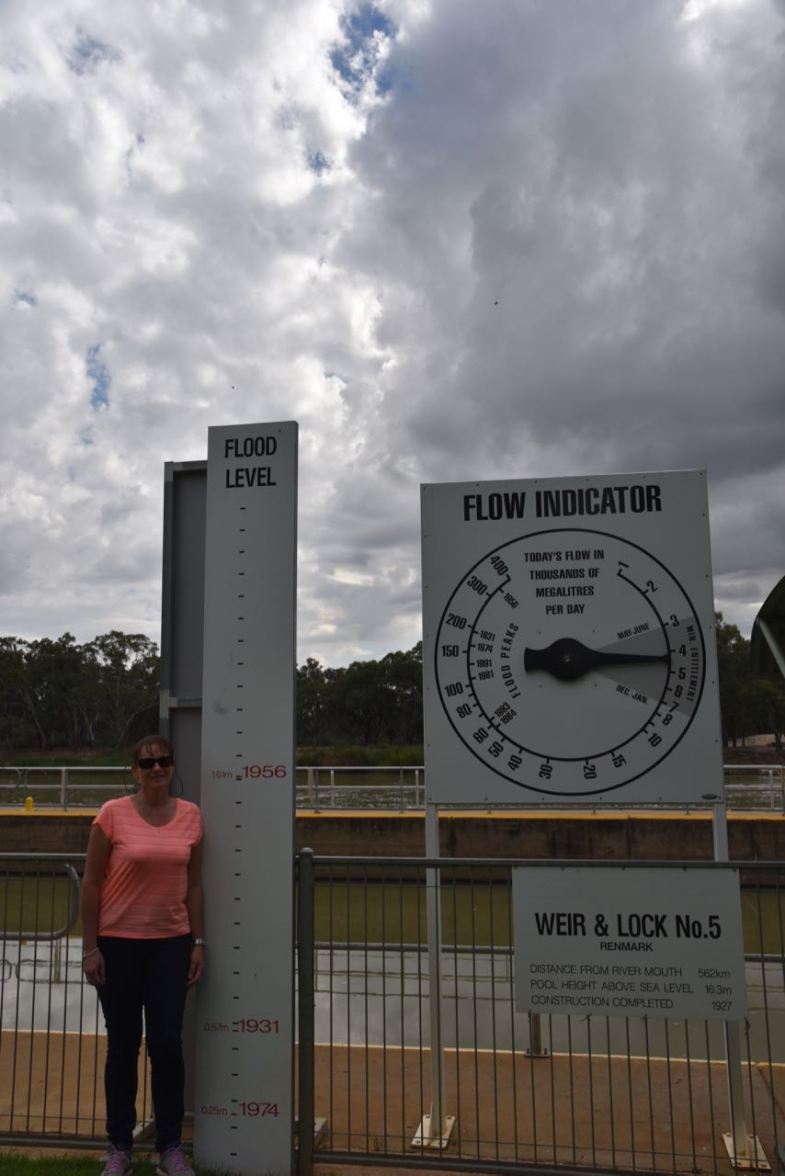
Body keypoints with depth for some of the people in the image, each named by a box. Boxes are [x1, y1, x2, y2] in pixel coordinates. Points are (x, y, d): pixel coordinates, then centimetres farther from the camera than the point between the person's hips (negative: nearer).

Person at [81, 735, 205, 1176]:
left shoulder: (190, 815, -1)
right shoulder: (113, 814, -9)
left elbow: (194, 884, 5)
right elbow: (92, 883, -5)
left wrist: (199, 942, 3)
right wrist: (90, 947, -7)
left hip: (171, 943, 2)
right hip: (119, 943, -2)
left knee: (167, 1045, 4)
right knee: (124, 1045, 9)